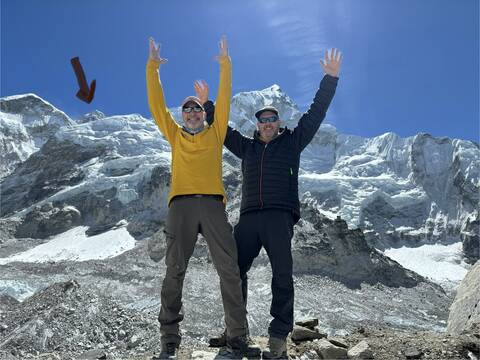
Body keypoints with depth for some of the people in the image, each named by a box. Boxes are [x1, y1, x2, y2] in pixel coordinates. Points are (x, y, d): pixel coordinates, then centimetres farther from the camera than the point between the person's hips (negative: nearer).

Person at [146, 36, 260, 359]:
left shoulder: (215, 133, 21)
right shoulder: (175, 135, 22)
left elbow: (224, 99, 16)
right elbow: (157, 105, 17)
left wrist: (226, 64, 14)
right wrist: (153, 68, 14)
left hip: (213, 203, 0)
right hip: (181, 204, 0)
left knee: (230, 270, -5)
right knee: (175, 271, -5)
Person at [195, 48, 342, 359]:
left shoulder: (292, 142, 13)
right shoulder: (247, 147, 22)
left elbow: (316, 113, 8)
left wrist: (330, 79, 4)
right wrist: (207, 104, 28)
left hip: (280, 216, -4)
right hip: (249, 217, 4)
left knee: (282, 275, -9)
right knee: (234, 270, 2)